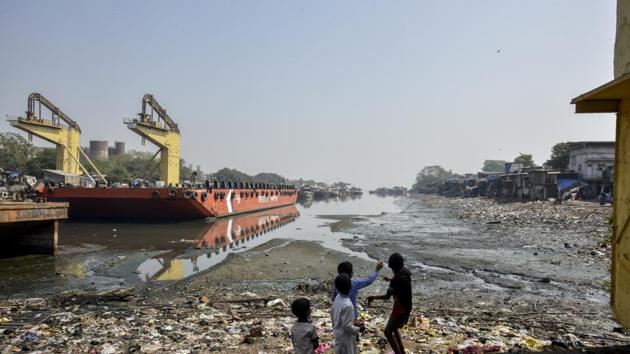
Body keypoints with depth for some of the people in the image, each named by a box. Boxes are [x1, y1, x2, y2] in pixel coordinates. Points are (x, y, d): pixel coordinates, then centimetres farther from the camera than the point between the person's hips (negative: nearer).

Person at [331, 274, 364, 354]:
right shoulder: (347, 305, -33)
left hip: (339, 333, 8)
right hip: (346, 336, -8)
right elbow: (347, 326, -28)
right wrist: (358, 329, -10)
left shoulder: (338, 298, -6)